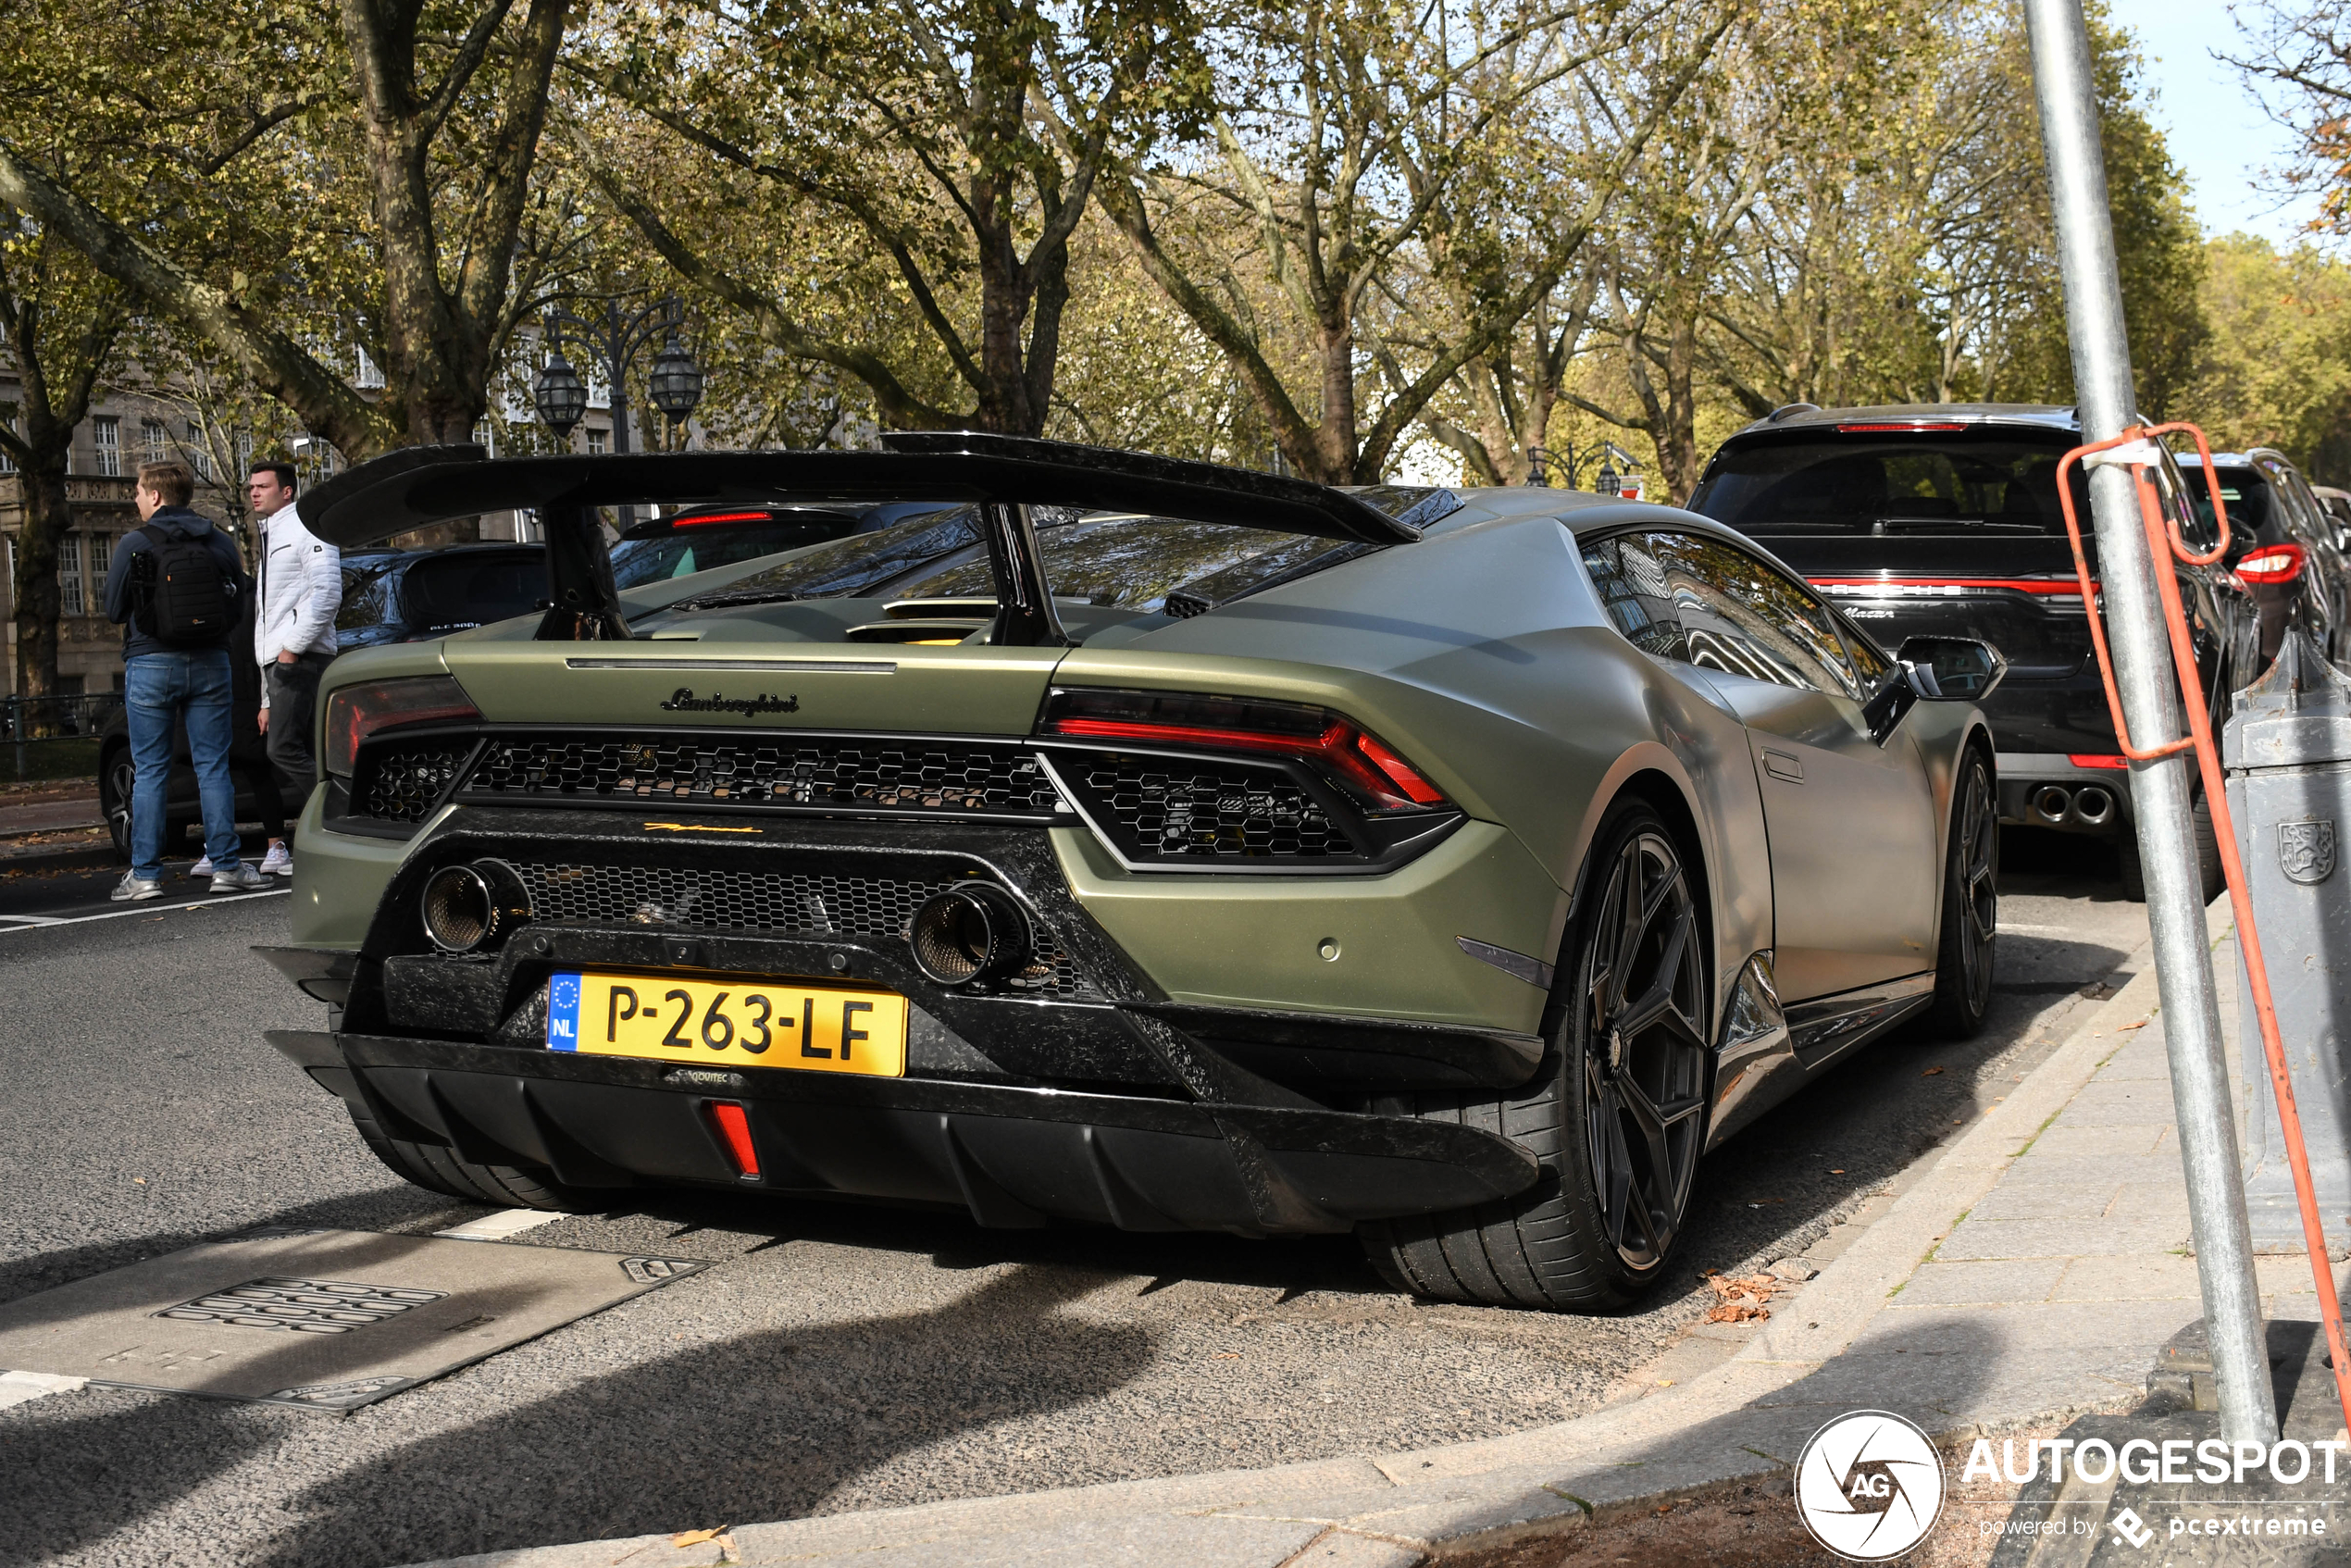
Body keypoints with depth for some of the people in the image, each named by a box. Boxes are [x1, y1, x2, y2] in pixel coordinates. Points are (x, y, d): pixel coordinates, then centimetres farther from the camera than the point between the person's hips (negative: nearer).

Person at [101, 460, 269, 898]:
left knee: (150, 772, 3)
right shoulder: (220, 543, 4)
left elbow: (114, 610, 0)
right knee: (213, 768, 6)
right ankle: (226, 866, 3)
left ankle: (145, 873, 3)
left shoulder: (135, 544, -6)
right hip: (210, 664, 3)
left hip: (151, 664, -3)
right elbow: (237, 604, 9)